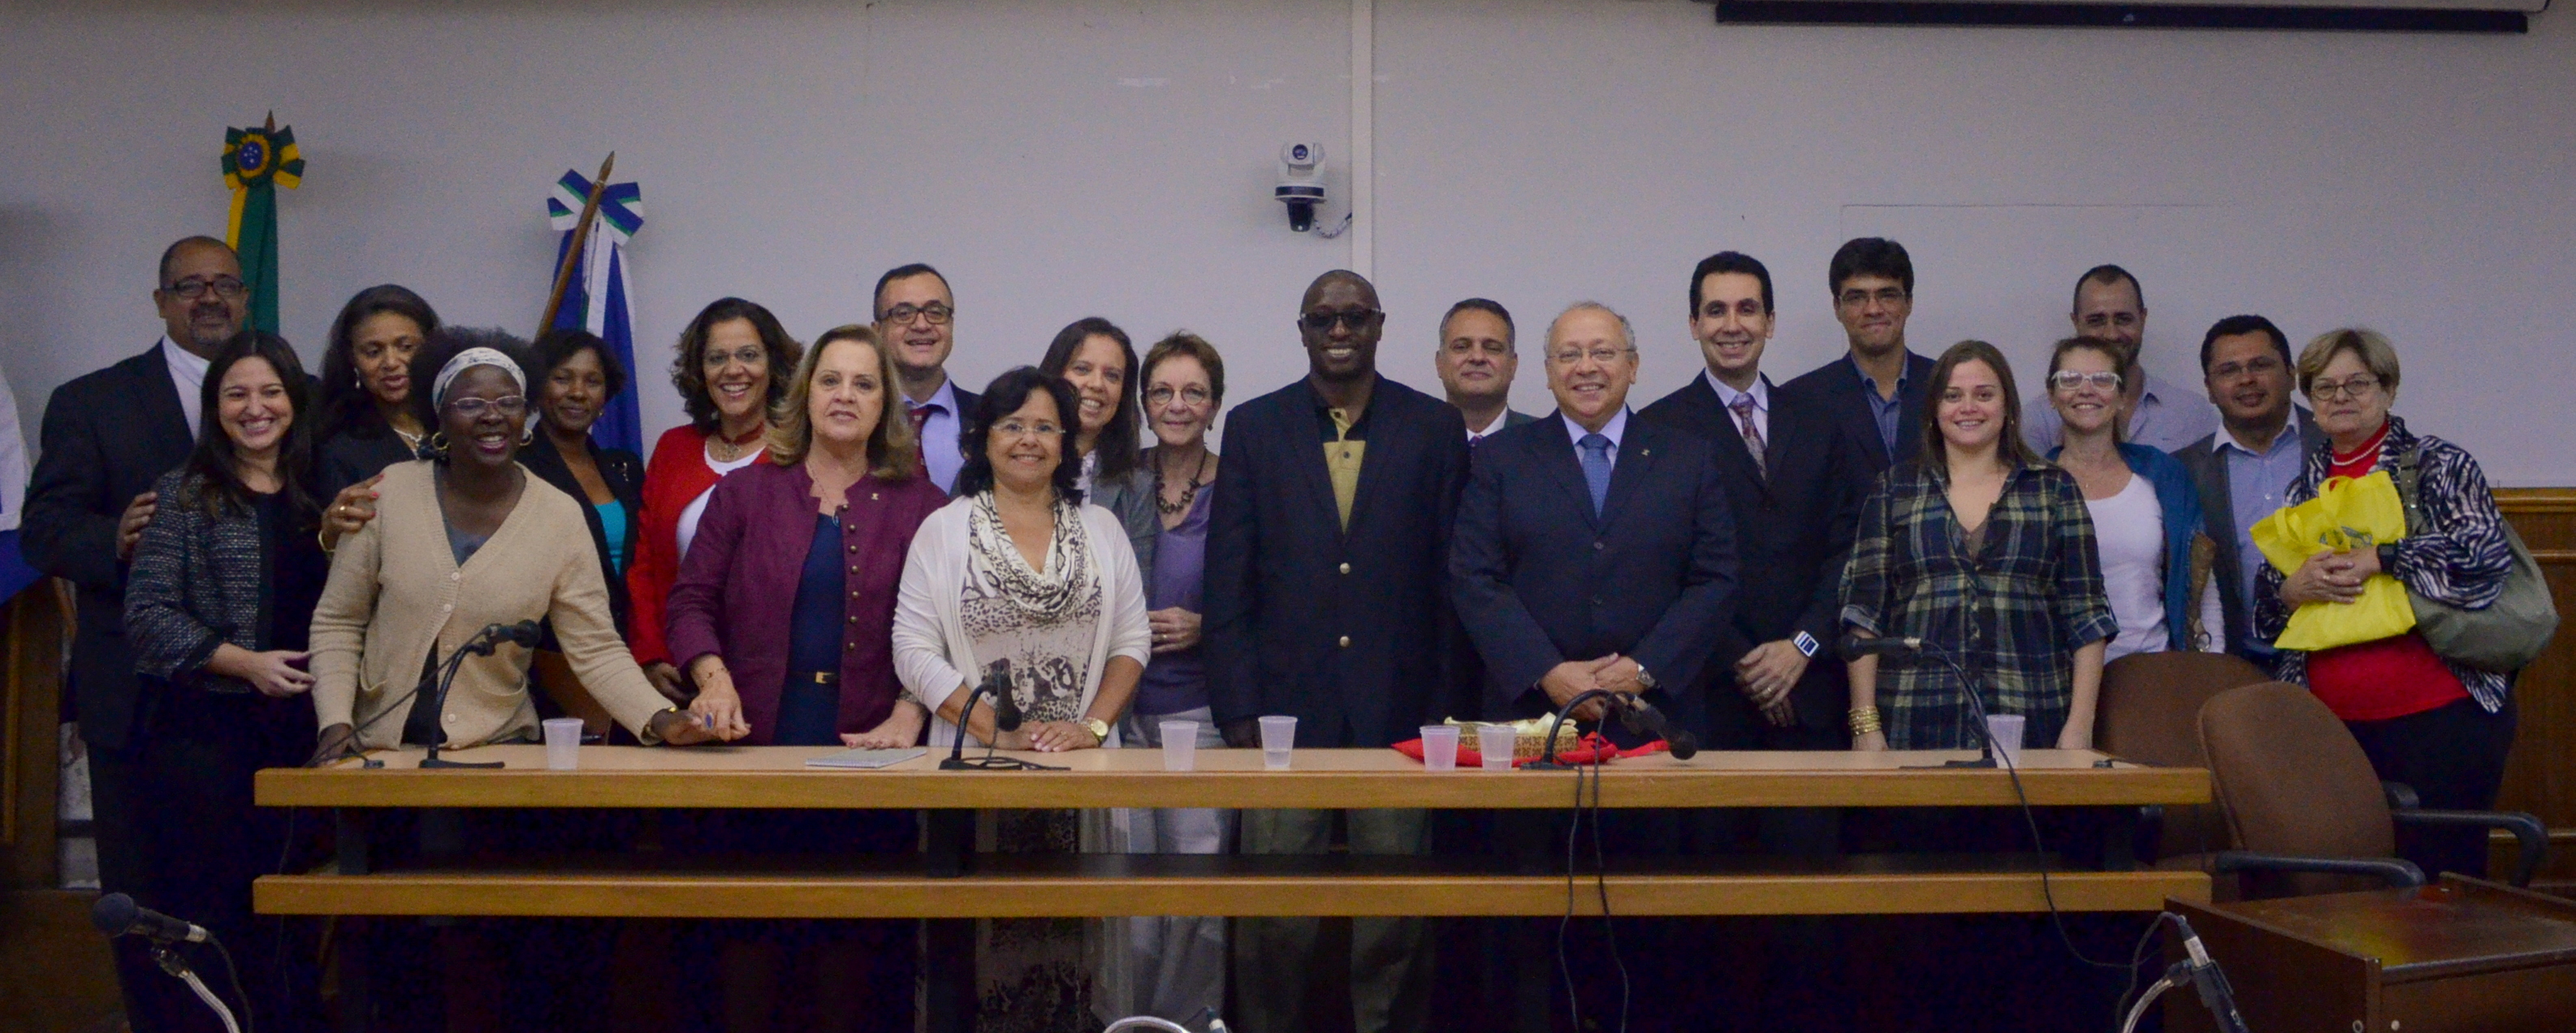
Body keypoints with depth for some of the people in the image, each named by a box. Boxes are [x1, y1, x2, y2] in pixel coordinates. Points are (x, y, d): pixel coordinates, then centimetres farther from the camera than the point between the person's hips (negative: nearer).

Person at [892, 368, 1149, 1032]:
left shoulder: (1100, 529, 11)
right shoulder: (943, 530, 3)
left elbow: (1132, 641, 9)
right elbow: (915, 651, -3)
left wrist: (1093, 726, -7)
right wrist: (998, 731, -12)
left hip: (1081, 770, 2)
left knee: (1068, 927, 0)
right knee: (984, 928, -3)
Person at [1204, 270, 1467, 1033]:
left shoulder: (1435, 428, 6)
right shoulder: (1253, 427, 8)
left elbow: (1453, 580, 5)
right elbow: (1229, 583, 5)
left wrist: (1444, 708, -1)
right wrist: (1238, 712, -2)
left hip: (1398, 713, 0)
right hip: (1287, 711, 0)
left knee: (1395, 925, 4)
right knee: (1275, 925, 2)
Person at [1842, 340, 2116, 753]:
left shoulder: (2054, 489, 10)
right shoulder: (1896, 489, 10)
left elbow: (2086, 615, 6)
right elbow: (1864, 610, 5)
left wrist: (2080, 726, -3)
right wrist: (1865, 725, -3)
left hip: (2029, 726, 0)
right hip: (1916, 725, 0)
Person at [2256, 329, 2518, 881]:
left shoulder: (2436, 464, 2)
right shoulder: (2305, 487, 16)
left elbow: (2487, 554, -15)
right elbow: (2264, 610, 16)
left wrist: (2377, 558, -14)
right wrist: (2293, 589, -6)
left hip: (2439, 717, -5)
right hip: (2335, 727, 5)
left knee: (2440, 876, -3)